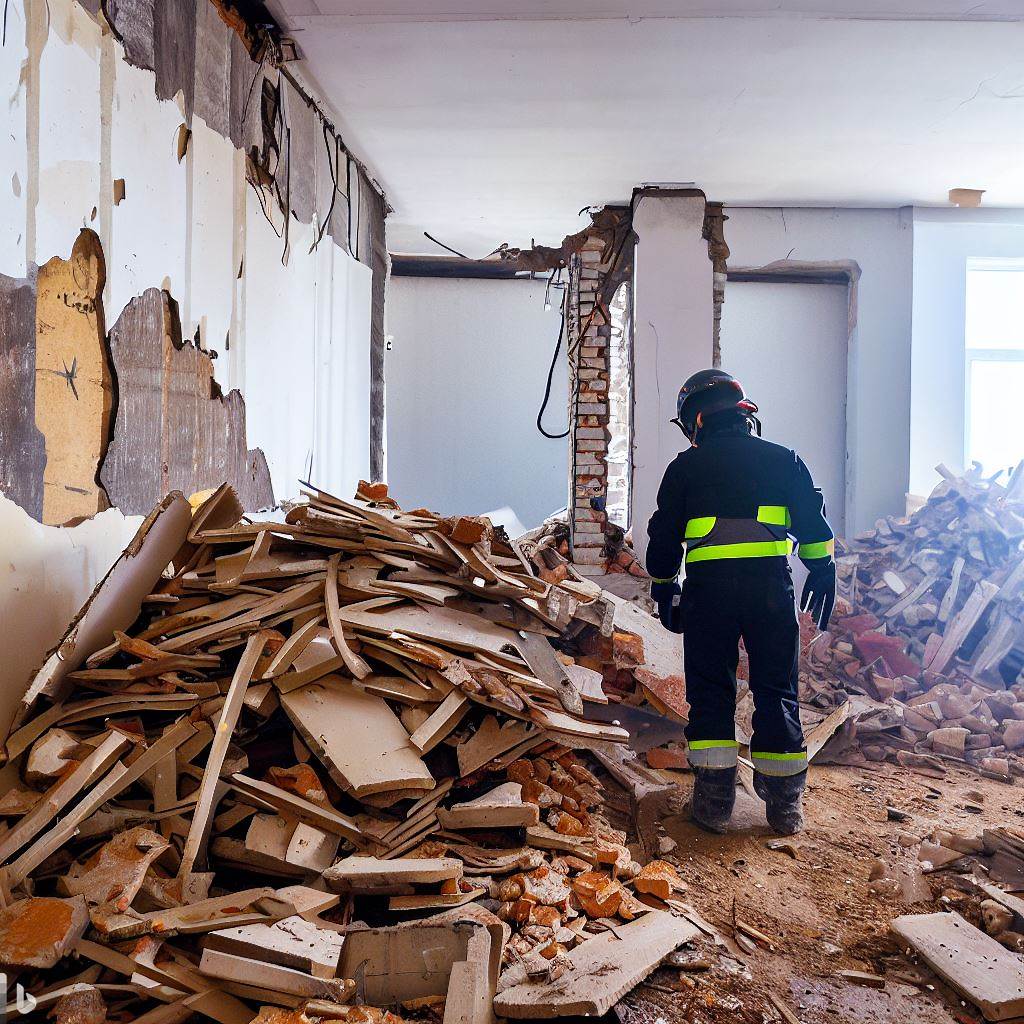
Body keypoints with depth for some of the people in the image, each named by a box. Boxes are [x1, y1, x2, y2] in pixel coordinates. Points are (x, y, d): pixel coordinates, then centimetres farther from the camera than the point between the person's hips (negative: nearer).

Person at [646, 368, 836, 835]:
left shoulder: (685, 467, 10)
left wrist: (664, 589, 21)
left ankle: (714, 799, 4)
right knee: (776, 691, 8)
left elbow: (664, 536, 11)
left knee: (710, 691, 8)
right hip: (771, 583, 1)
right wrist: (822, 574, 15)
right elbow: (813, 522, 8)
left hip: (708, 587, -1)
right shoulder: (783, 459, 13)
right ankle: (785, 804, 10)